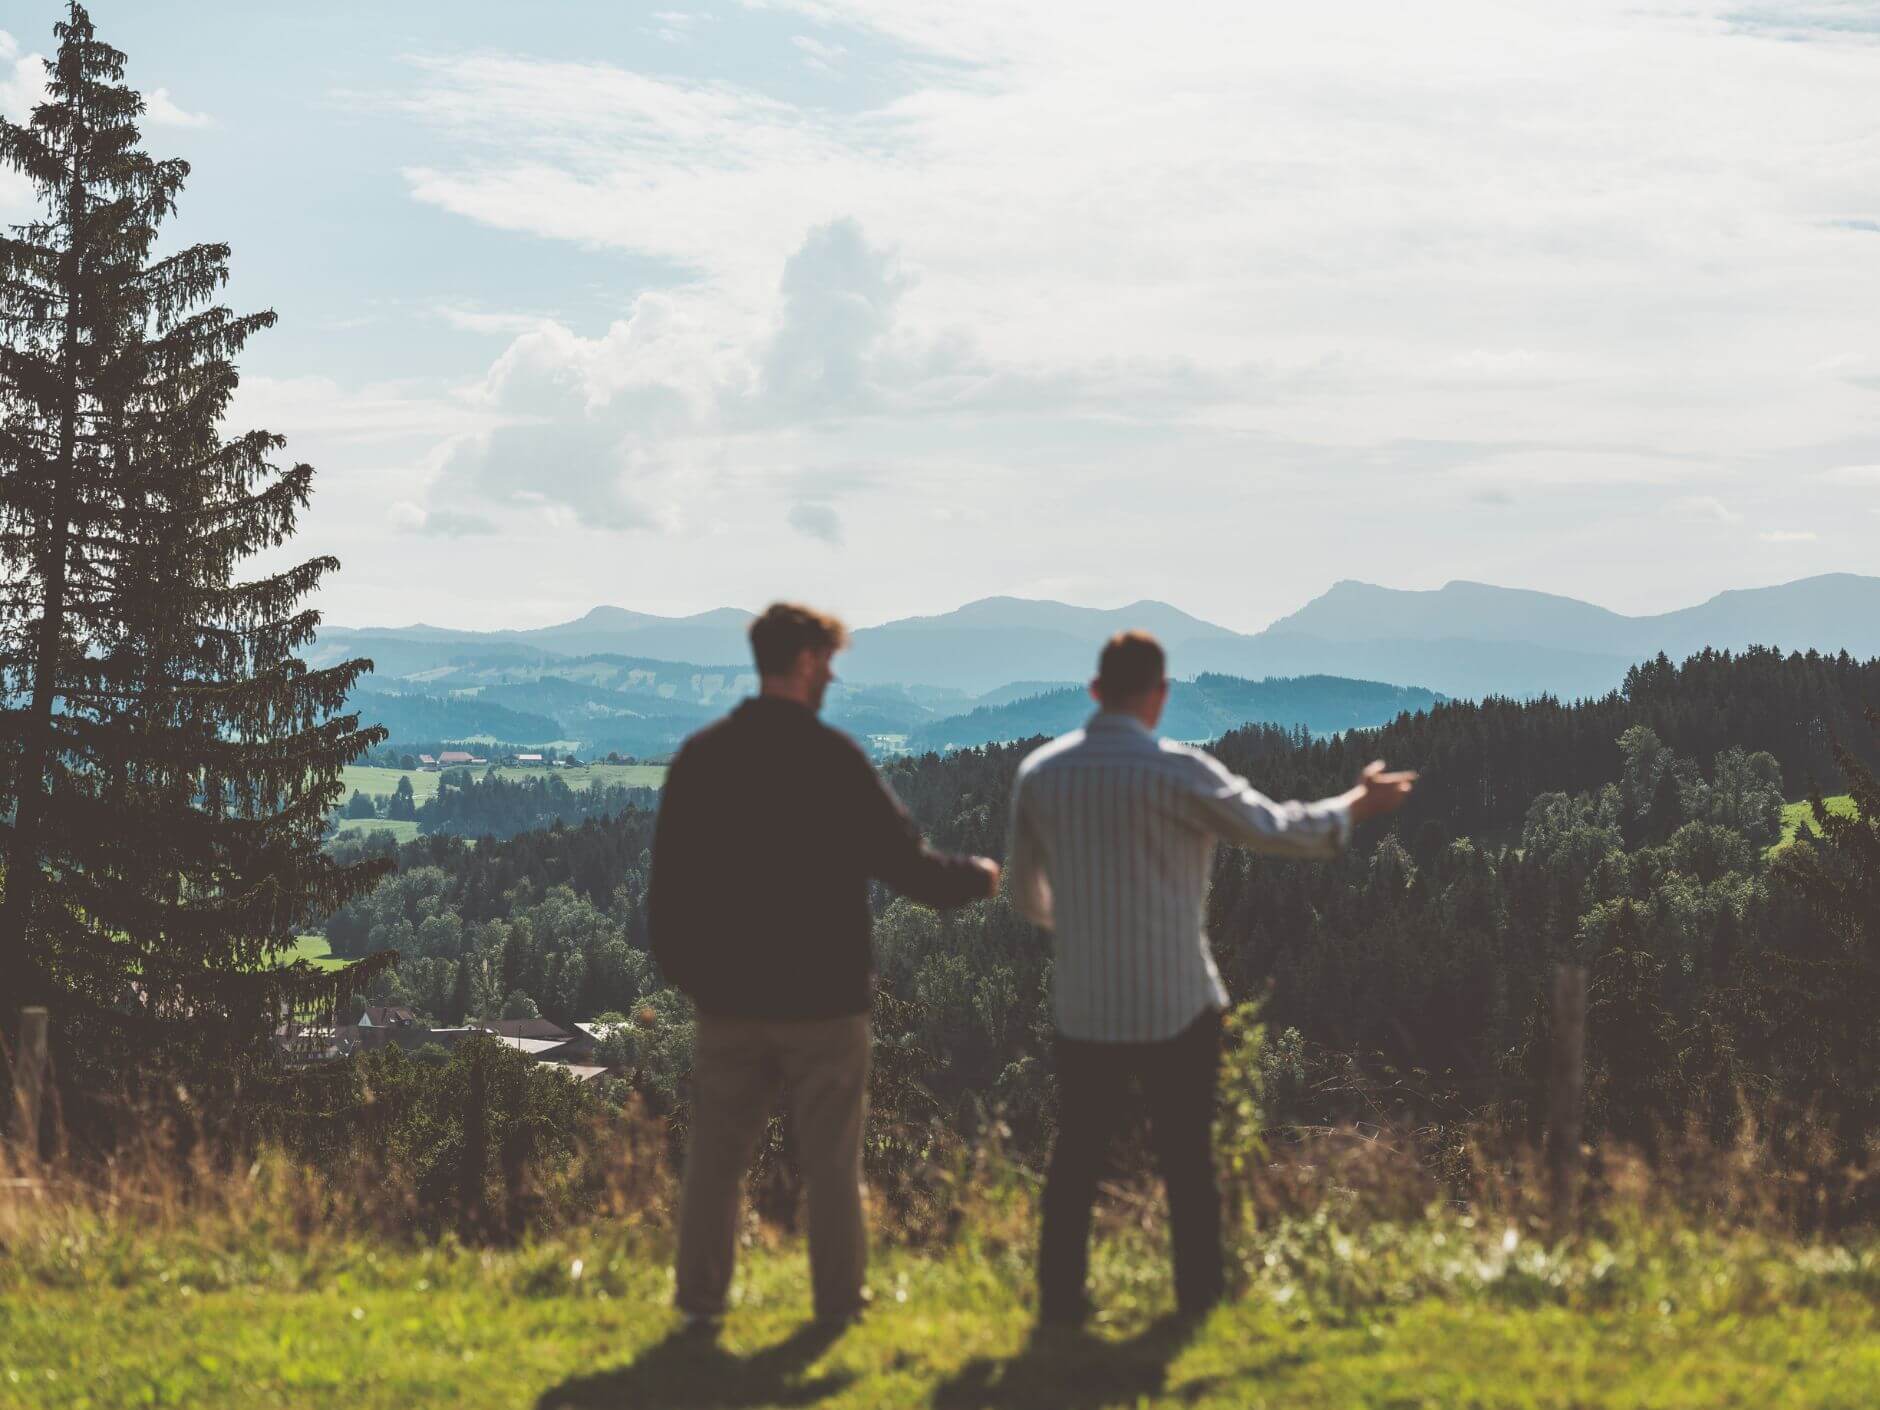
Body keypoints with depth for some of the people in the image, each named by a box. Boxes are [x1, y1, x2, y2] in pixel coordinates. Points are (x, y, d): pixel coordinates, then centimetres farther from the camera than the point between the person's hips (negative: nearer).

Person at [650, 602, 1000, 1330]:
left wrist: (682, 968, 16)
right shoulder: (832, 758, -12)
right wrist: (978, 876, 10)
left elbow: (669, 880, 6)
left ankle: (700, 1298, 11)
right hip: (821, 997, -3)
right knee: (830, 1161, 7)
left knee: (714, 1154, 10)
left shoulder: (700, 757, 2)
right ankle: (837, 1302, 11)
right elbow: (905, 862, -9)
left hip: (729, 996, 4)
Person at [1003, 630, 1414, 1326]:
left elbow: (1024, 893, 12)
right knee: (1186, 1157, 9)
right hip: (1174, 1005, -3)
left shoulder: (1039, 772, 0)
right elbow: (1276, 829, -5)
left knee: (1075, 1156, 11)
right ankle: (1199, 1297, 14)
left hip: (1082, 1005, 3)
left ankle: (1060, 1299, 9)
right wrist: (1359, 802, 12)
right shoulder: (1176, 771, -14)